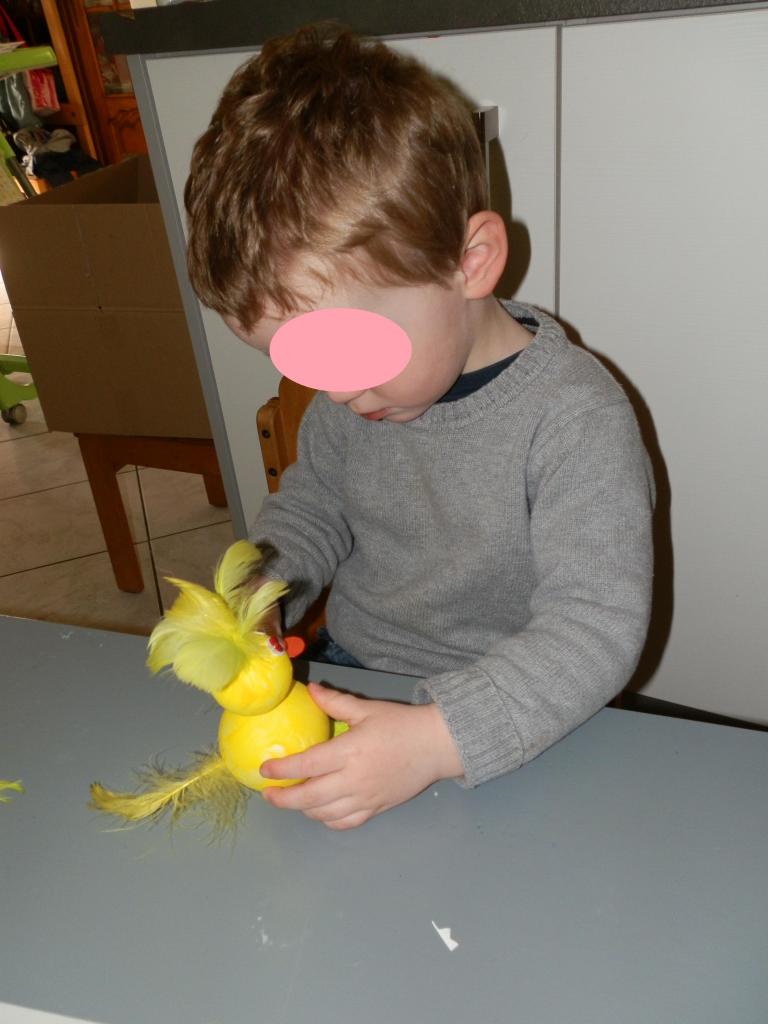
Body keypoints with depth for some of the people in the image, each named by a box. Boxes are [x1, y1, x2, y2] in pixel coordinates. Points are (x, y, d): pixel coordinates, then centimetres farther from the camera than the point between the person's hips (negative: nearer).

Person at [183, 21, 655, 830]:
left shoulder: (575, 417, -22)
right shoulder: (350, 397, -3)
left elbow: (595, 629, -24)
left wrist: (437, 740, -35)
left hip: (503, 730, -4)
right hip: (346, 679, 5)